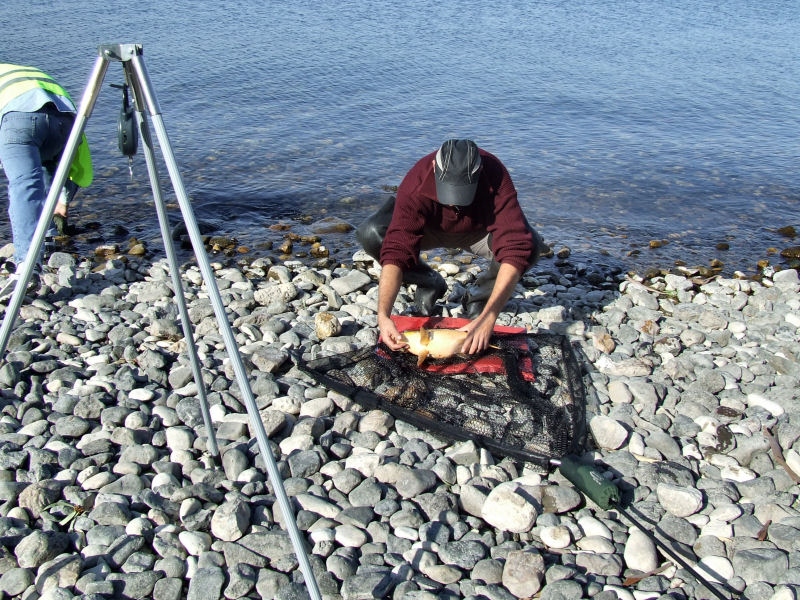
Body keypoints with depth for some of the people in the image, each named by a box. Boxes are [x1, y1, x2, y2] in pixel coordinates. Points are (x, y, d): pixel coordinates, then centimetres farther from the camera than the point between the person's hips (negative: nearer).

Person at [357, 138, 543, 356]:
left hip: (479, 231, 0)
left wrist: (487, 319, -49)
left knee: (530, 244, -32)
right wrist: (383, 316, -52)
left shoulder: (495, 178, -36)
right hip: (428, 228, 1)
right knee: (370, 235, -29)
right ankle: (430, 284, -2)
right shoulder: (416, 184, -36)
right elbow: (396, 250, -40)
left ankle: (479, 296, -3)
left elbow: (515, 249, -42)